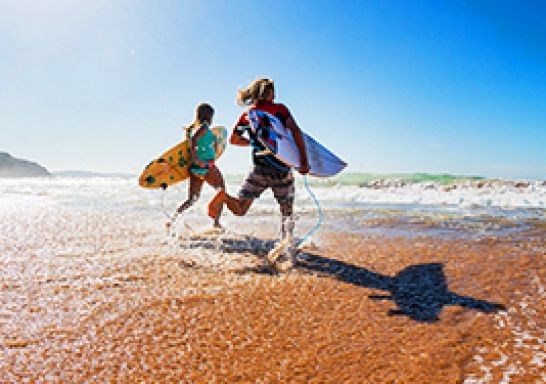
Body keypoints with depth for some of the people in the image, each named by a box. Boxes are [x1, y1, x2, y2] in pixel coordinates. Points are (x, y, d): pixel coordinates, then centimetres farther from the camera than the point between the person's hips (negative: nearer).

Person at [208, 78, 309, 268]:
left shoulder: (246, 114, 12)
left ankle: (224, 197, -28)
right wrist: (304, 161, -13)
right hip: (283, 170, -2)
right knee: (287, 213, 13)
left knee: (239, 209, 5)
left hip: (260, 170, 2)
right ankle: (289, 251, -4)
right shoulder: (279, 109, 2)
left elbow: (233, 139, 19)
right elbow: (296, 131, -13)